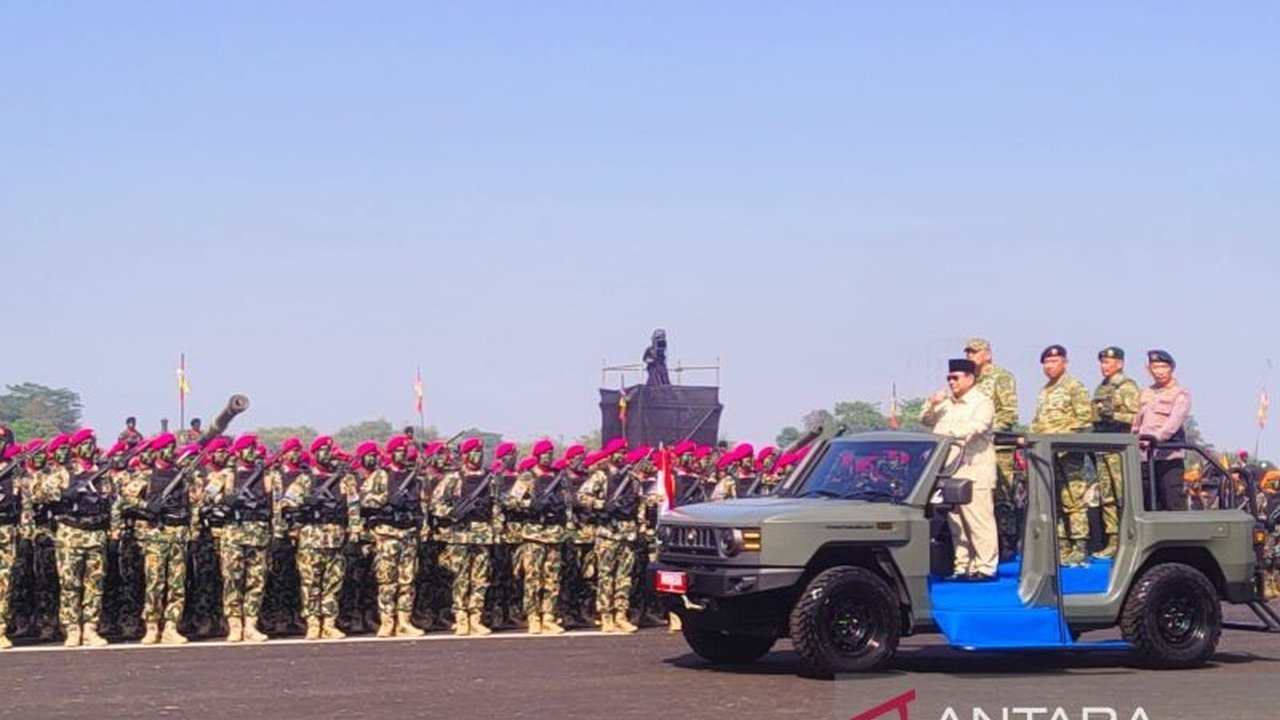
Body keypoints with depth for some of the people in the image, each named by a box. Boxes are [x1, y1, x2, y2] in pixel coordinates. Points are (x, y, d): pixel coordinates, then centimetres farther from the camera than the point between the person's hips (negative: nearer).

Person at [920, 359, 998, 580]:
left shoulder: (982, 403, -1)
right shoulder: (946, 403, 21)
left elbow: (976, 427, -18)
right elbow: (925, 420, 24)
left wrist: (949, 434, -31)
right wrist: (932, 404, 5)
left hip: (974, 472, -7)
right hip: (948, 470, 7)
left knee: (979, 521, -9)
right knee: (956, 523, 7)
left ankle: (985, 567, -8)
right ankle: (962, 566, 12)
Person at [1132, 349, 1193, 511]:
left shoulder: (1180, 393, 2)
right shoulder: (1145, 395, 22)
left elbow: (1174, 421, -14)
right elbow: (1137, 425, 23)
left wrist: (1155, 438, -29)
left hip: (1169, 456, -6)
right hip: (1146, 457, 6)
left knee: (1174, 504, -11)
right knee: (1148, 506, 5)